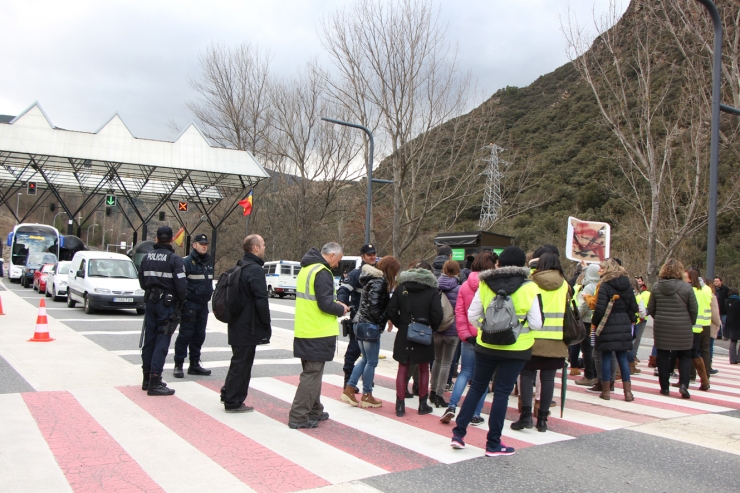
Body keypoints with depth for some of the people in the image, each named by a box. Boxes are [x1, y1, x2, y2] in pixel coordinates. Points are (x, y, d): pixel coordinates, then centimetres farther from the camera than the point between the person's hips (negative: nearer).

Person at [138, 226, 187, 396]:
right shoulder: (174, 259, -13)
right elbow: (181, 285, -17)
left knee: (149, 340, 14)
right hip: (167, 303, -6)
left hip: (151, 301, 6)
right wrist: (181, 300, 1)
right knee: (162, 342, -4)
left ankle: (147, 378, 24)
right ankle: (154, 382, -5)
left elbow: (142, 282, 13)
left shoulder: (147, 257, 7)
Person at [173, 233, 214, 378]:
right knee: (185, 334, -3)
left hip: (203, 305, 7)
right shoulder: (186, 262, -10)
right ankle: (178, 365, 5)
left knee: (199, 335, 11)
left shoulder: (209, 262, 14)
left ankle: (194, 364, 20)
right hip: (190, 304, -7)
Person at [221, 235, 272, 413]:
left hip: (237, 325, 9)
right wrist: (267, 325, -12)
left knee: (238, 362, 20)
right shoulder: (255, 270, -18)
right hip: (248, 328, -9)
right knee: (242, 364, 1)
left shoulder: (241, 268, 12)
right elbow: (261, 300, -22)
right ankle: (234, 402, 10)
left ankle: (229, 395, 30)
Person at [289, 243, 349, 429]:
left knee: (312, 372, 18)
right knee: (312, 374, -3)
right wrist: (341, 309, -5)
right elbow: (325, 303, -23)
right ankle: (298, 417, 0)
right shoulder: (322, 272, -17)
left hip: (305, 331, 10)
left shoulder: (306, 269, 14)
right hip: (318, 333, -10)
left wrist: (335, 305, 13)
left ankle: (314, 411, 29)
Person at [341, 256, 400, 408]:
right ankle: (366, 396, 13)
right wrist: (384, 321, -12)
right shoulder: (379, 283, -17)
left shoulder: (372, 279, 12)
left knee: (365, 359, 18)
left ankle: (349, 389, 17)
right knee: (371, 362, 3)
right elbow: (373, 307, -23)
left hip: (361, 324, 9)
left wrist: (385, 319, 5)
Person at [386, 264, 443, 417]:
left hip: (404, 335, 1)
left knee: (403, 369, 10)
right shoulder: (433, 291, -5)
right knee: (424, 370, 14)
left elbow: (391, 311, -3)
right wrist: (432, 329, 3)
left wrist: (400, 325, 10)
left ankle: (400, 405, 10)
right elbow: (437, 314, -13)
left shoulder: (401, 288, 0)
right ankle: (423, 404, 18)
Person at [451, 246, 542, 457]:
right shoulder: (529, 288, -9)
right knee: (502, 393, 5)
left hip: (486, 345, 2)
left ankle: (458, 433, 17)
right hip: (516, 348, -2)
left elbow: (472, 315, -1)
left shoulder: (485, 285, -3)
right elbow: (536, 323, -10)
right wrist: (520, 325, 10)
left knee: (476, 387, 16)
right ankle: (493, 444, 13)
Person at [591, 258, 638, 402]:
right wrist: (629, 319, 19)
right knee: (622, 357, 10)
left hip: (608, 325, -5)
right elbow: (633, 307, 9)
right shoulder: (627, 285, 7)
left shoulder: (605, 286, -12)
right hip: (624, 325, 5)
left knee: (606, 356, 3)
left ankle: (606, 391, 9)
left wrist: (594, 322, -3)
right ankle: (628, 391, 10)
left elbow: (600, 308, -17)